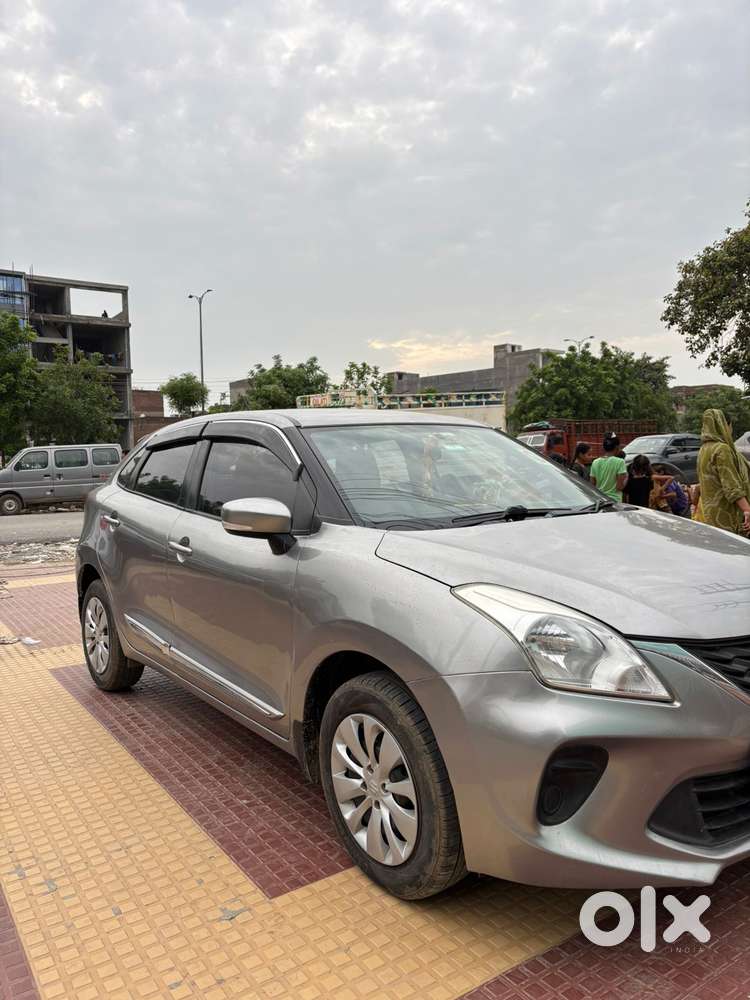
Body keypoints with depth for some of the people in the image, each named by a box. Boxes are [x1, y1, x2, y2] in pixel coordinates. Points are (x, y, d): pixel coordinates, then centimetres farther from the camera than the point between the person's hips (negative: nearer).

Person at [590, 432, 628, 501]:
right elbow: (620, 487, -13)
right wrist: (626, 478, 5)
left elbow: (592, 485, 5)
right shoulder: (619, 462, -10)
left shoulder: (595, 462, 3)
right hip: (614, 501, -5)